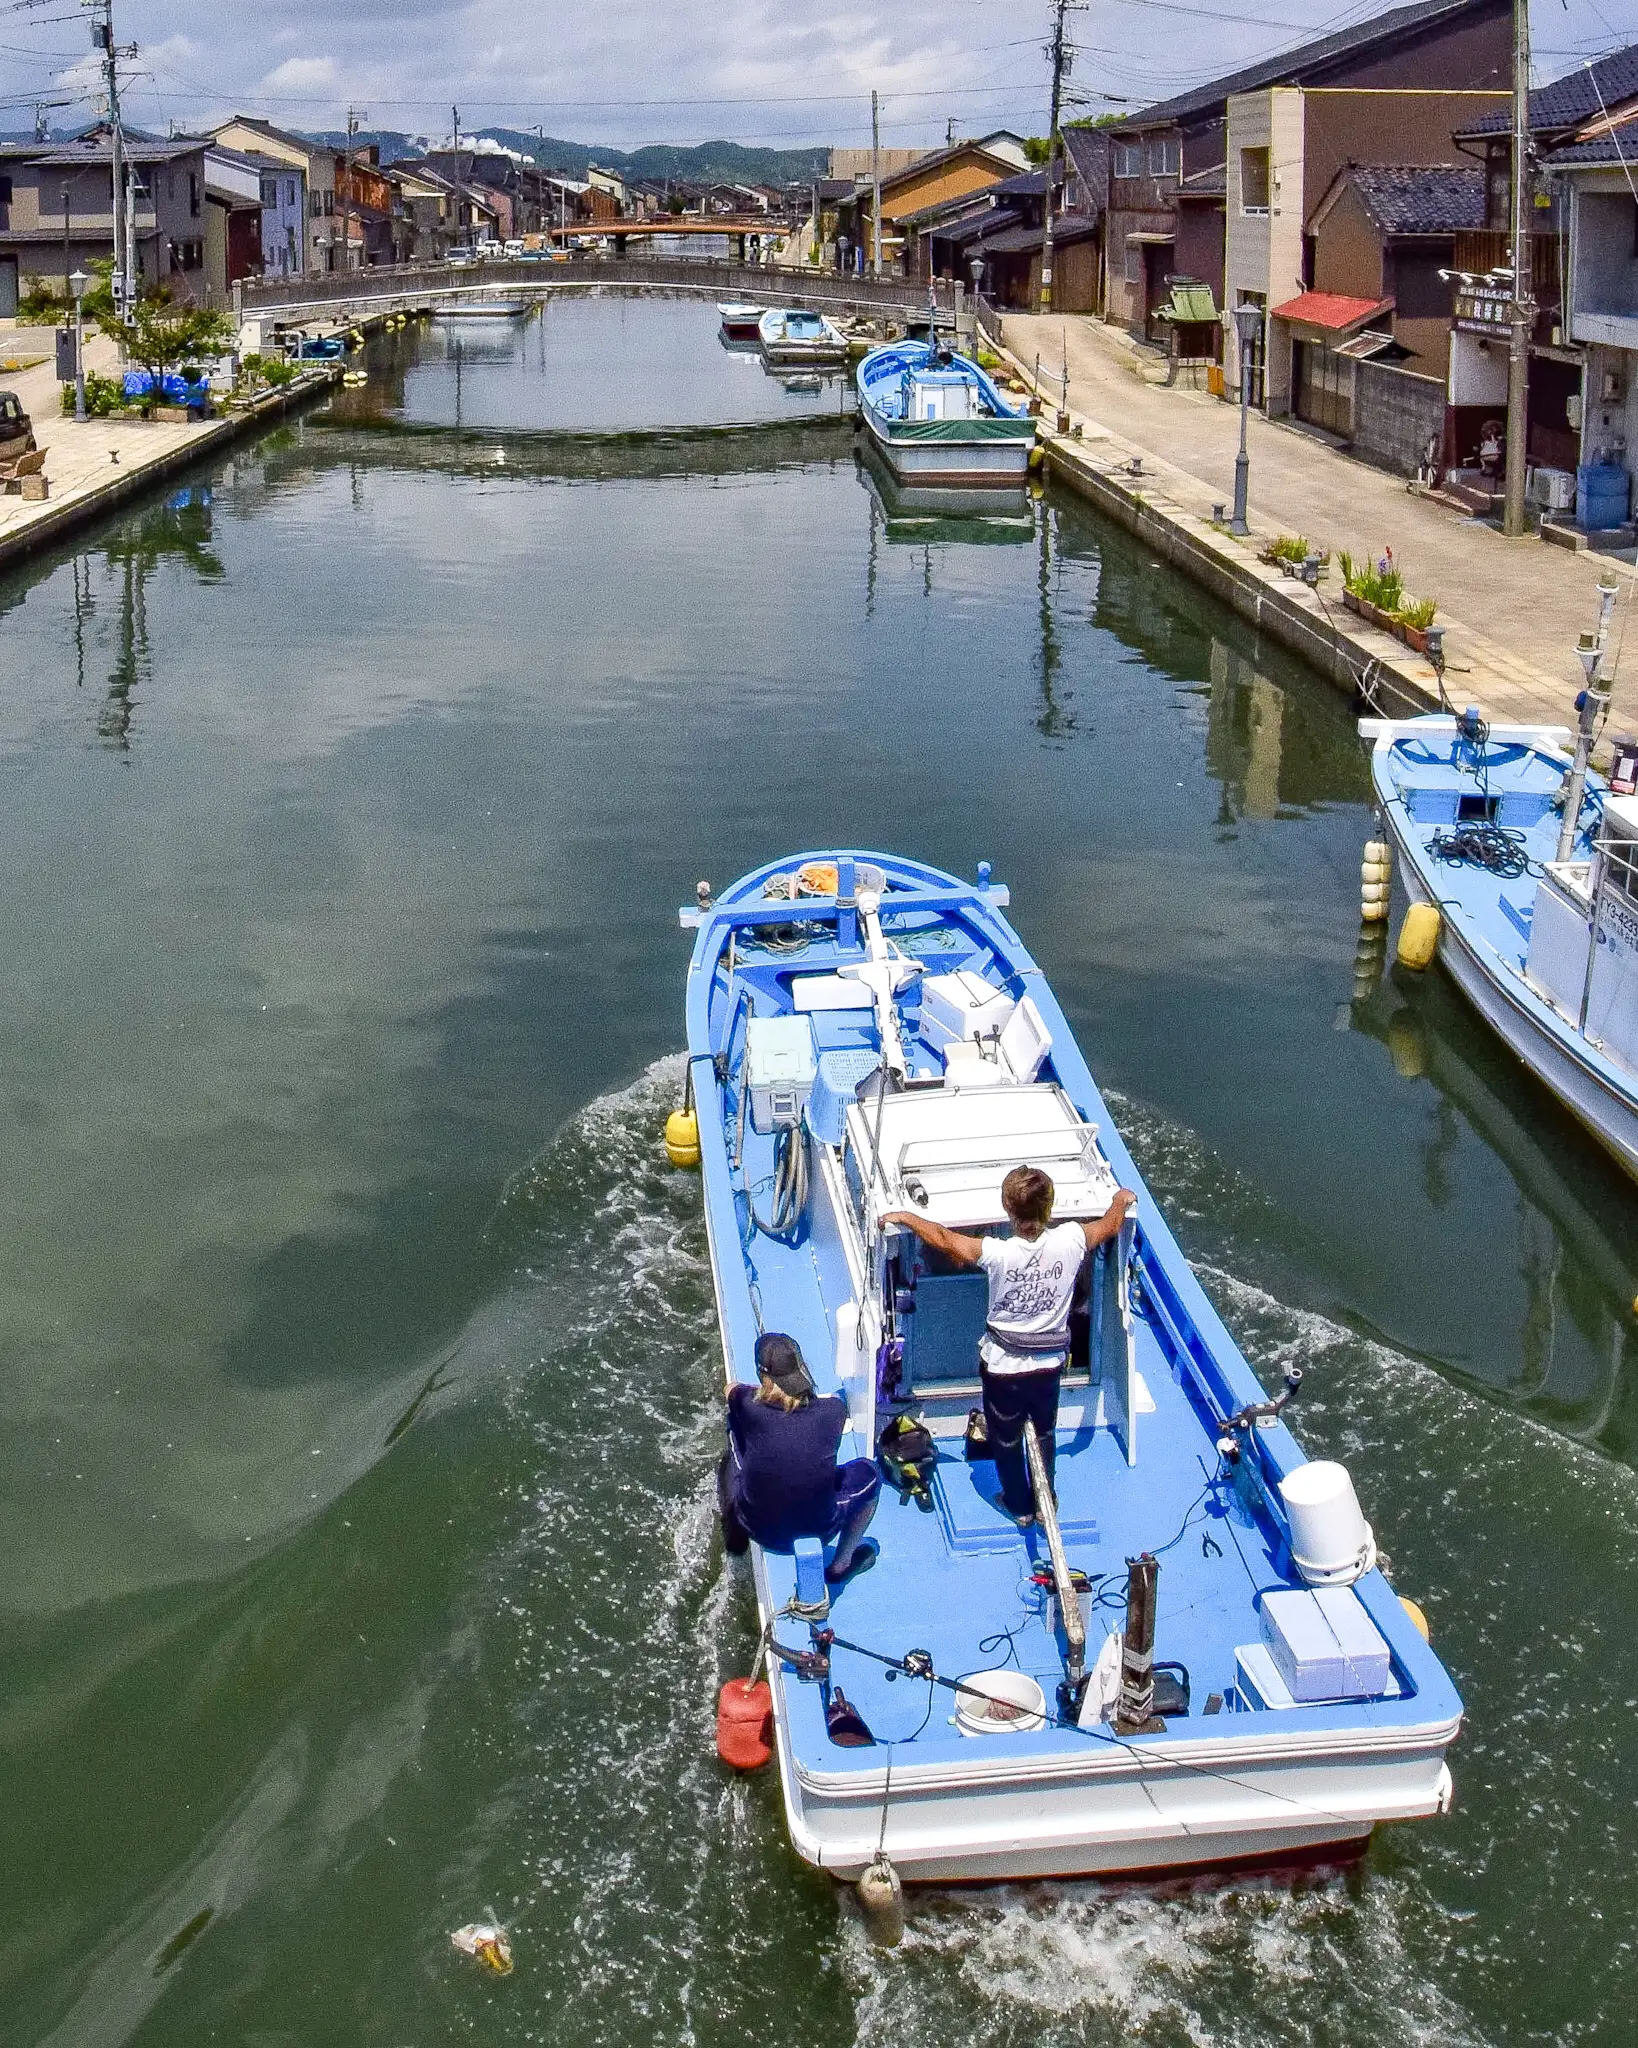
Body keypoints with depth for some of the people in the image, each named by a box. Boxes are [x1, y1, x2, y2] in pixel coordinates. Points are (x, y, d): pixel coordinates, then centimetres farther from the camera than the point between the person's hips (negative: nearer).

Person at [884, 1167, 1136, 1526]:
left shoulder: (997, 1253, -31)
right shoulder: (1069, 1242, -22)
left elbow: (944, 1239, -18)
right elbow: (1108, 1226, -1)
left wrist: (904, 1216, -1)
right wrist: (1121, 1201, 21)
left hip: (1003, 1367, -3)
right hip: (1049, 1363, 3)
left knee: (1006, 1440, 23)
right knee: (1044, 1433, 29)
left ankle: (1020, 1507, 41)